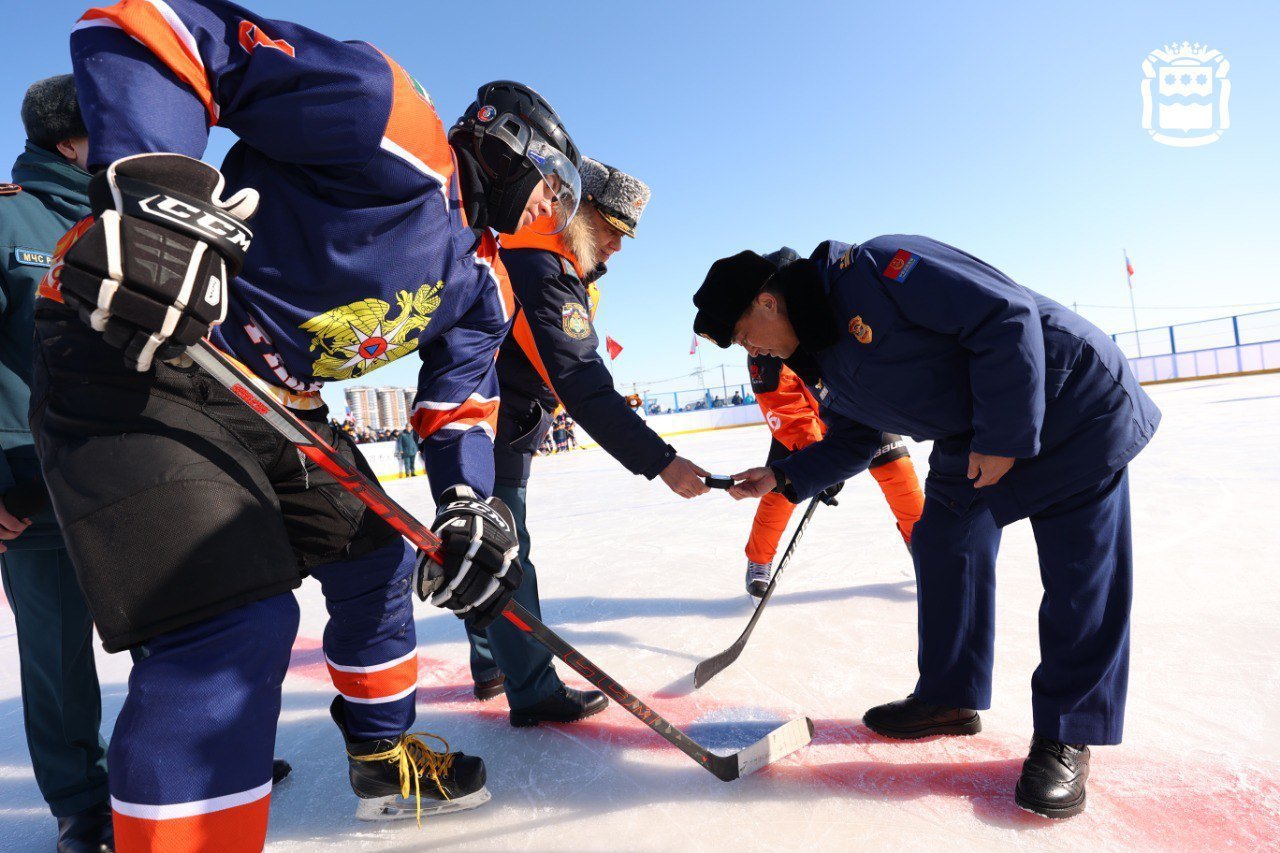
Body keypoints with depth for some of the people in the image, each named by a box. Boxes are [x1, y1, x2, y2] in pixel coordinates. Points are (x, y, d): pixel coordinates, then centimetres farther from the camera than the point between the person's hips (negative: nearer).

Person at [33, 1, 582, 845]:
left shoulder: (482, 279, 11)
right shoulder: (401, 130, -15)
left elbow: (460, 396, 10)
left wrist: (470, 506, -7)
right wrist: (155, 182, -33)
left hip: (275, 398, 9)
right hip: (135, 347, -9)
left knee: (376, 560, 14)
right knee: (235, 623, -22)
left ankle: (386, 759, 35)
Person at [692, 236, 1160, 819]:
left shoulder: (873, 269, -26)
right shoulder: (822, 363, 2)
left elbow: (1004, 314, -28)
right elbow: (851, 443, 13)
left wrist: (1003, 435, -26)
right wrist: (783, 478, 2)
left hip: (1070, 402, -8)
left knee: (1081, 575, -4)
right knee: (943, 552, 6)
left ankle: (1066, 736, 9)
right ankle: (950, 698, 21)